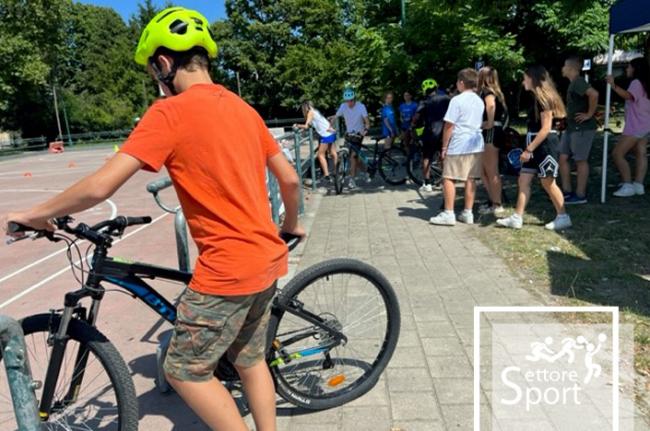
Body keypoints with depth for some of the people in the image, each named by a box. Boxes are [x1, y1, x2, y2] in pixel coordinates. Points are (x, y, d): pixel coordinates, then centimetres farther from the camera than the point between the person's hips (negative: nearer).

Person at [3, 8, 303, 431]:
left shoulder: (170, 112, -13)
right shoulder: (242, 107, 9)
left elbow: (99, 187, -17)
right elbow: (290, 178, 11)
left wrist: (35, 215, 1)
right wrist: (291, 224, 28)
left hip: (228, 268, -8)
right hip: (267, 259, 8)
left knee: (185, 370, 12)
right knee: (250, 360, 23)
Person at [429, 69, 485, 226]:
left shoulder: (457, 100, -9)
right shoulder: (480, 101, 15)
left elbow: (449, 125, -11)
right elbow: (480, 124, 19)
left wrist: (444, 147, -7)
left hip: (458, 146, -7)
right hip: (476, 144, 8)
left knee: (448, 178, -2)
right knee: (470, 179, 8)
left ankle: (448, 214, -4)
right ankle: (468, 213, 11)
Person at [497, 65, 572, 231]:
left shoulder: (544, 98, -15)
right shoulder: (538, 98, 13)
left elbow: (545, 128, -20)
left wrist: (529, 149, -21)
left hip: (544, 145, -10)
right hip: (535, 145, 10)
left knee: (548, 182, 0)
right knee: (523, 180, 7)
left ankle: (563, 218, 13)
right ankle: (517, 218, 10)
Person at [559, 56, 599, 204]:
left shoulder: (578, 82, -15)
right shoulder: (573, 83, 15)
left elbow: (594, 94, -32)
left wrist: (589, 114, -23)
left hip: (582, 128, -10)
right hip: (571, 127, 10)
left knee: (581, 160, -2)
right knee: (563, 158, 9)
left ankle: (580, 195, 7)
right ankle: (567, 191, 16)